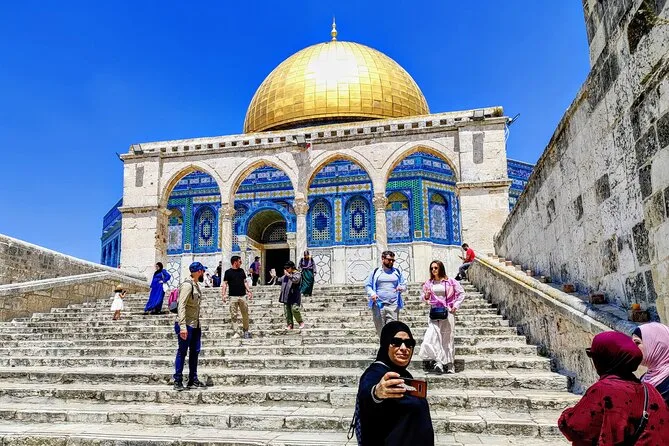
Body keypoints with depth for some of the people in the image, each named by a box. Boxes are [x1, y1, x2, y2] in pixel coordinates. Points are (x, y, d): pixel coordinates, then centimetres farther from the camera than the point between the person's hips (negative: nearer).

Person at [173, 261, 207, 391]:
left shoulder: (196, 285, 13)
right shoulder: (187, 285, -15)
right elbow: (181, 306, -22)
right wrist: (183, 326, -28)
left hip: (196, 325, 9)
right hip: (186, 325, -9)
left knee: (195, 351, 12)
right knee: (182, 352, -1)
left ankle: (193, 380, 22)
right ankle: (178, 381, 9)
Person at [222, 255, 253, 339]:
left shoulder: (241, 271, 13)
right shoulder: (228, 272, 0)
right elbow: (225, 284, -3)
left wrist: (249, 291, 9)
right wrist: (223, 294, -12)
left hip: (243, 296, 4)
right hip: (233, 297, -4)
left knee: (245, 315, 5)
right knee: (234, 315, -1)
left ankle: (245, 331, 17)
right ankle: (235, 332, 5)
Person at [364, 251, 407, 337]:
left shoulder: (397, 272, 16)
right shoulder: (375, 272, 10)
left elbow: (404, 284, 18)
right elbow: (367, 285, 10)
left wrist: (401, 287, -6)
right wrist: (372, 294, -10)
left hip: (393, 306, 1)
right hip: (378, 305, 0)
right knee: (380, 330, 2)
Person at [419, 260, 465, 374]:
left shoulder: (450, 281, 0)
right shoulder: (429, 282, 7)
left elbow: (461, 293, 6)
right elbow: (423, 295, 16)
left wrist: (455, 305, -1)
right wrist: (426, 296, -6)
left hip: (447, 312, -2)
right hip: (434, 313, 2)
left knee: (448, 338, 5)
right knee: (432, 336, -15)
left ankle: (449, 365, 15)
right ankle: (437, 362, -15)